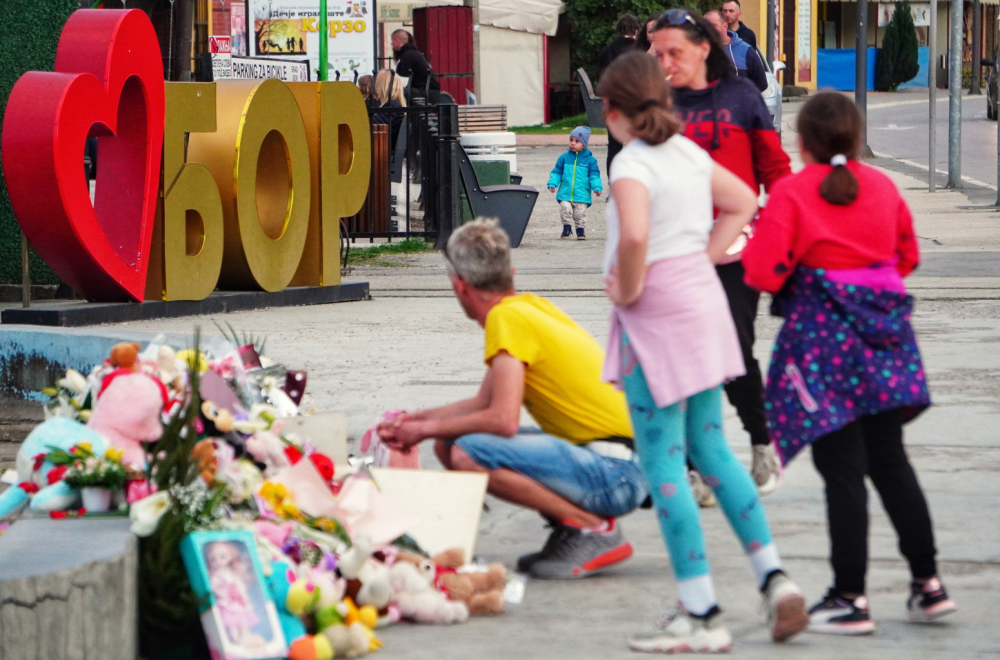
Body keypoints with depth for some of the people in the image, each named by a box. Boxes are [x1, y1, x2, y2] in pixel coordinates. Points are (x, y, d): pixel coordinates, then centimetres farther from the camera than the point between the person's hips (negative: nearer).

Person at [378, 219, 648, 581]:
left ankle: (594, 528, -13)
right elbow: (485, 403, 24)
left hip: (613, 472, -9)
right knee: (449, 443, 11)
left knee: (467, 453, -25)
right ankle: (568, 527, 9)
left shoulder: (508, 317, -14)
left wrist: (428, 428, -7)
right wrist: (416, 419, 22)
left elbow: (502, 419, -22)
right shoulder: (530, 306, 14)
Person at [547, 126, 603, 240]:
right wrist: (552, 184, 0)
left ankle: (580, 229, 17)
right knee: (565, 209, -13)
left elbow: (594, 175, 4)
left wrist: (597, 187, -8)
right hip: (565, 193, 1)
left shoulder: (590, 160, 3)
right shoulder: (564, 158, 7)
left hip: (582, 195, -1)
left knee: (580, 213, -1)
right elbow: (556, 172, 11)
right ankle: (567, 227, 5)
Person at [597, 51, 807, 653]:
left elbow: (634, 236, -33)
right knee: (711, 447, 17)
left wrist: (628, 290, -17)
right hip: (704, 301, 8)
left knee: (663, 463, -3)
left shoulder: (632, 165, -16)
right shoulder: (689, 152, 8)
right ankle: (774, 577, 11)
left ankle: (701, 616, -3)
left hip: (655, 313, -8)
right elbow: (743, 202, 22)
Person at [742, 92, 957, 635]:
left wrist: (751, 249, 8)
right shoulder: (882, 187, 6)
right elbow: (908, 257, 15)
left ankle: (850, 598, -1)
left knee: (841, 471, -3)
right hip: (883, 331, 5)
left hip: (823, 338, -5)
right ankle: (926, 581, 14)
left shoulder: (790, 194, -10)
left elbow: (765, 274, -13)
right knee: (889, 460, 14)